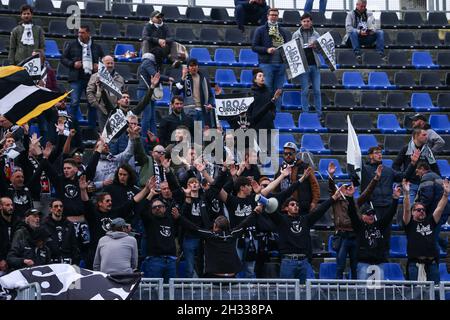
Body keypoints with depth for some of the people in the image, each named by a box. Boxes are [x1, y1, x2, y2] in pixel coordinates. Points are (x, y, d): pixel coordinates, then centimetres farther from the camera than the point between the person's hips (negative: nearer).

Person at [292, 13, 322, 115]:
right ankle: (305, 113, 6)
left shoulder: (316, 34, 10)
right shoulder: (296, 34, 4)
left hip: (315, 65, 2)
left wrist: (315, 47, -11)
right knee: (305, 91, 1)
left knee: (317, 91, 3)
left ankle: (319, 113, 8)